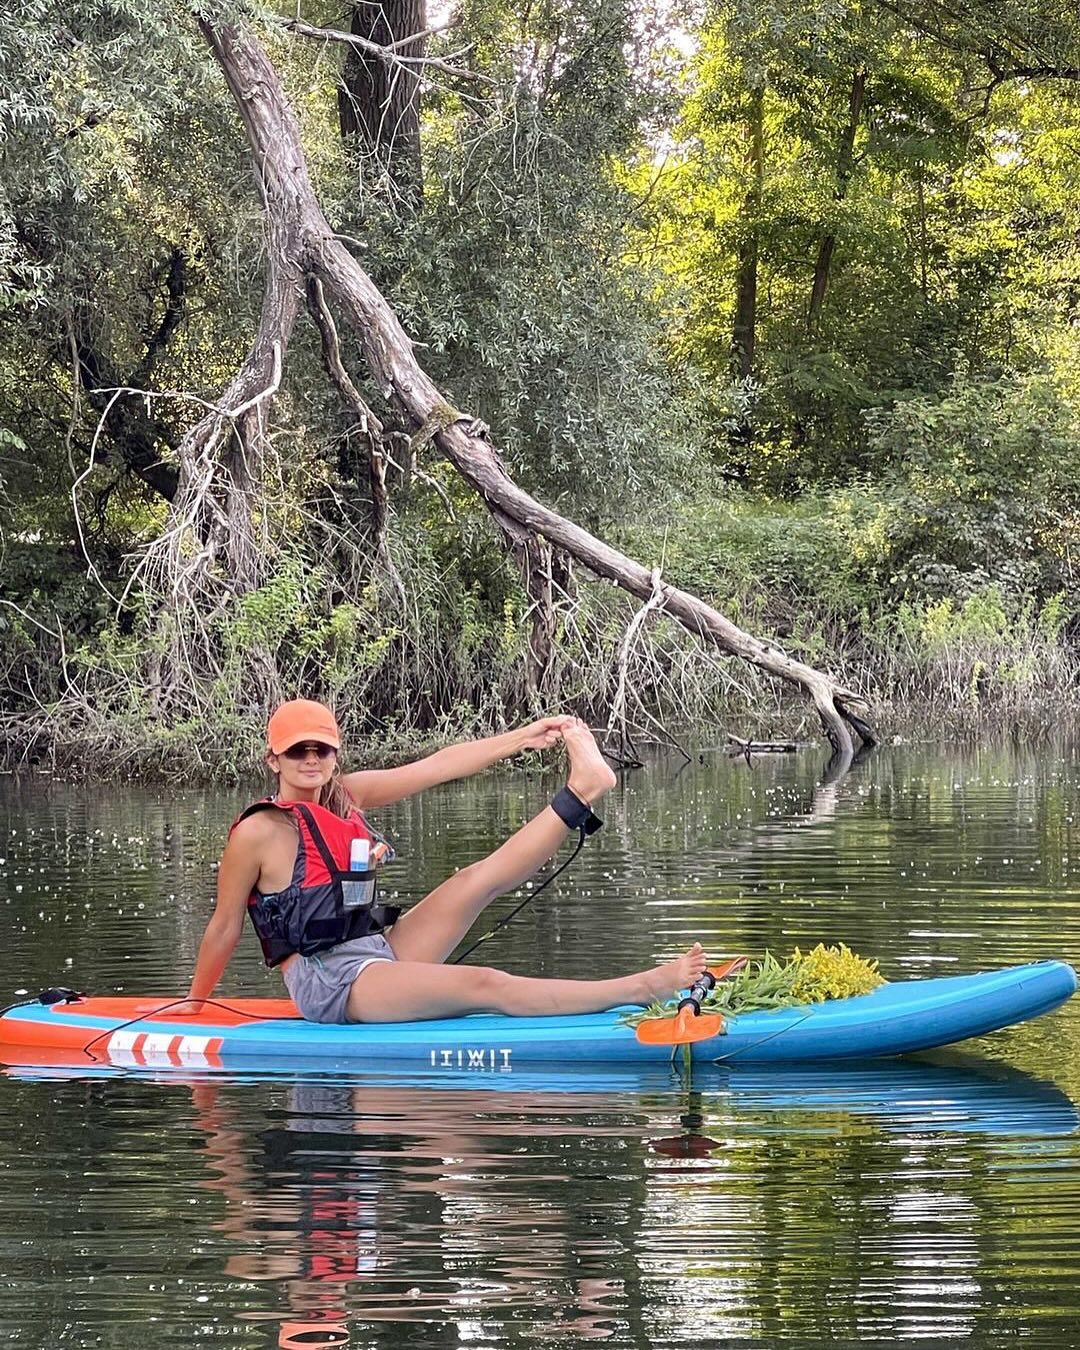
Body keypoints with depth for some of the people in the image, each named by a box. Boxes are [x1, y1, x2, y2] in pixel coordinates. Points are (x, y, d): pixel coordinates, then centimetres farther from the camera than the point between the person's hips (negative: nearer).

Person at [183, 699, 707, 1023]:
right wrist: (193, 1005, 4)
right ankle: (640, 990, -29)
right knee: (485, 986, -22)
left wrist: (522, 737, 0)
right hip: (329, 983, -8)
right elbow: (224, 928, -2)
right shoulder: (258, 832, -10)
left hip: (382, 951, 8)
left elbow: (436, 766, 5)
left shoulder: (344, 795, 10)